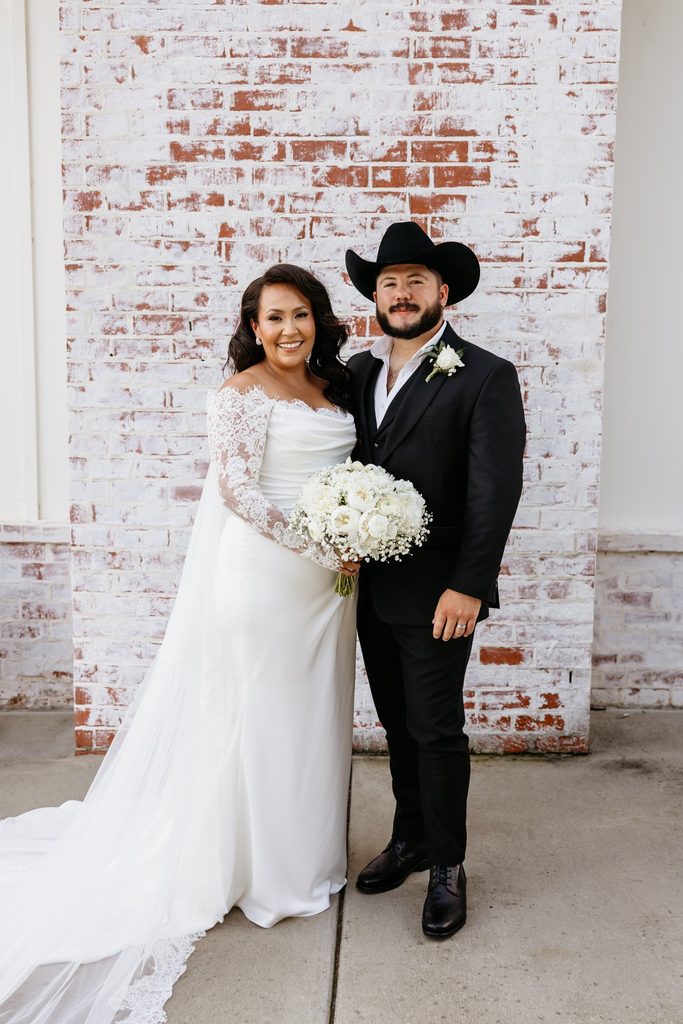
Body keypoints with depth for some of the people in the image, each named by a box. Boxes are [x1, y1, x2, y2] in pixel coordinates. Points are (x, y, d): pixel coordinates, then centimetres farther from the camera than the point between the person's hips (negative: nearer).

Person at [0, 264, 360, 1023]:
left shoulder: (331, 387, 13)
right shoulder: (242, 392, -10)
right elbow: (238, 489, -17)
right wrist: (321, 548, -16)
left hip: (326, 579, 8)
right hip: (262, 573, -7)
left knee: (312, 715, 16)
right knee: (256, 716, 5)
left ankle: (301, 851, 36)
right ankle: (257, 872, 24)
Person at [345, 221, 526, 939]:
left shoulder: (485, 377, -9)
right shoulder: (357, 371, 9)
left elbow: (495, 491, -15)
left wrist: (468, 587, -20)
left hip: (437, 591, -6)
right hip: (371, 586, 6)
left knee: (436, 730, 4)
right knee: (399, 723, 18)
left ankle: (447, 866, 24)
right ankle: (410, 839, 37)